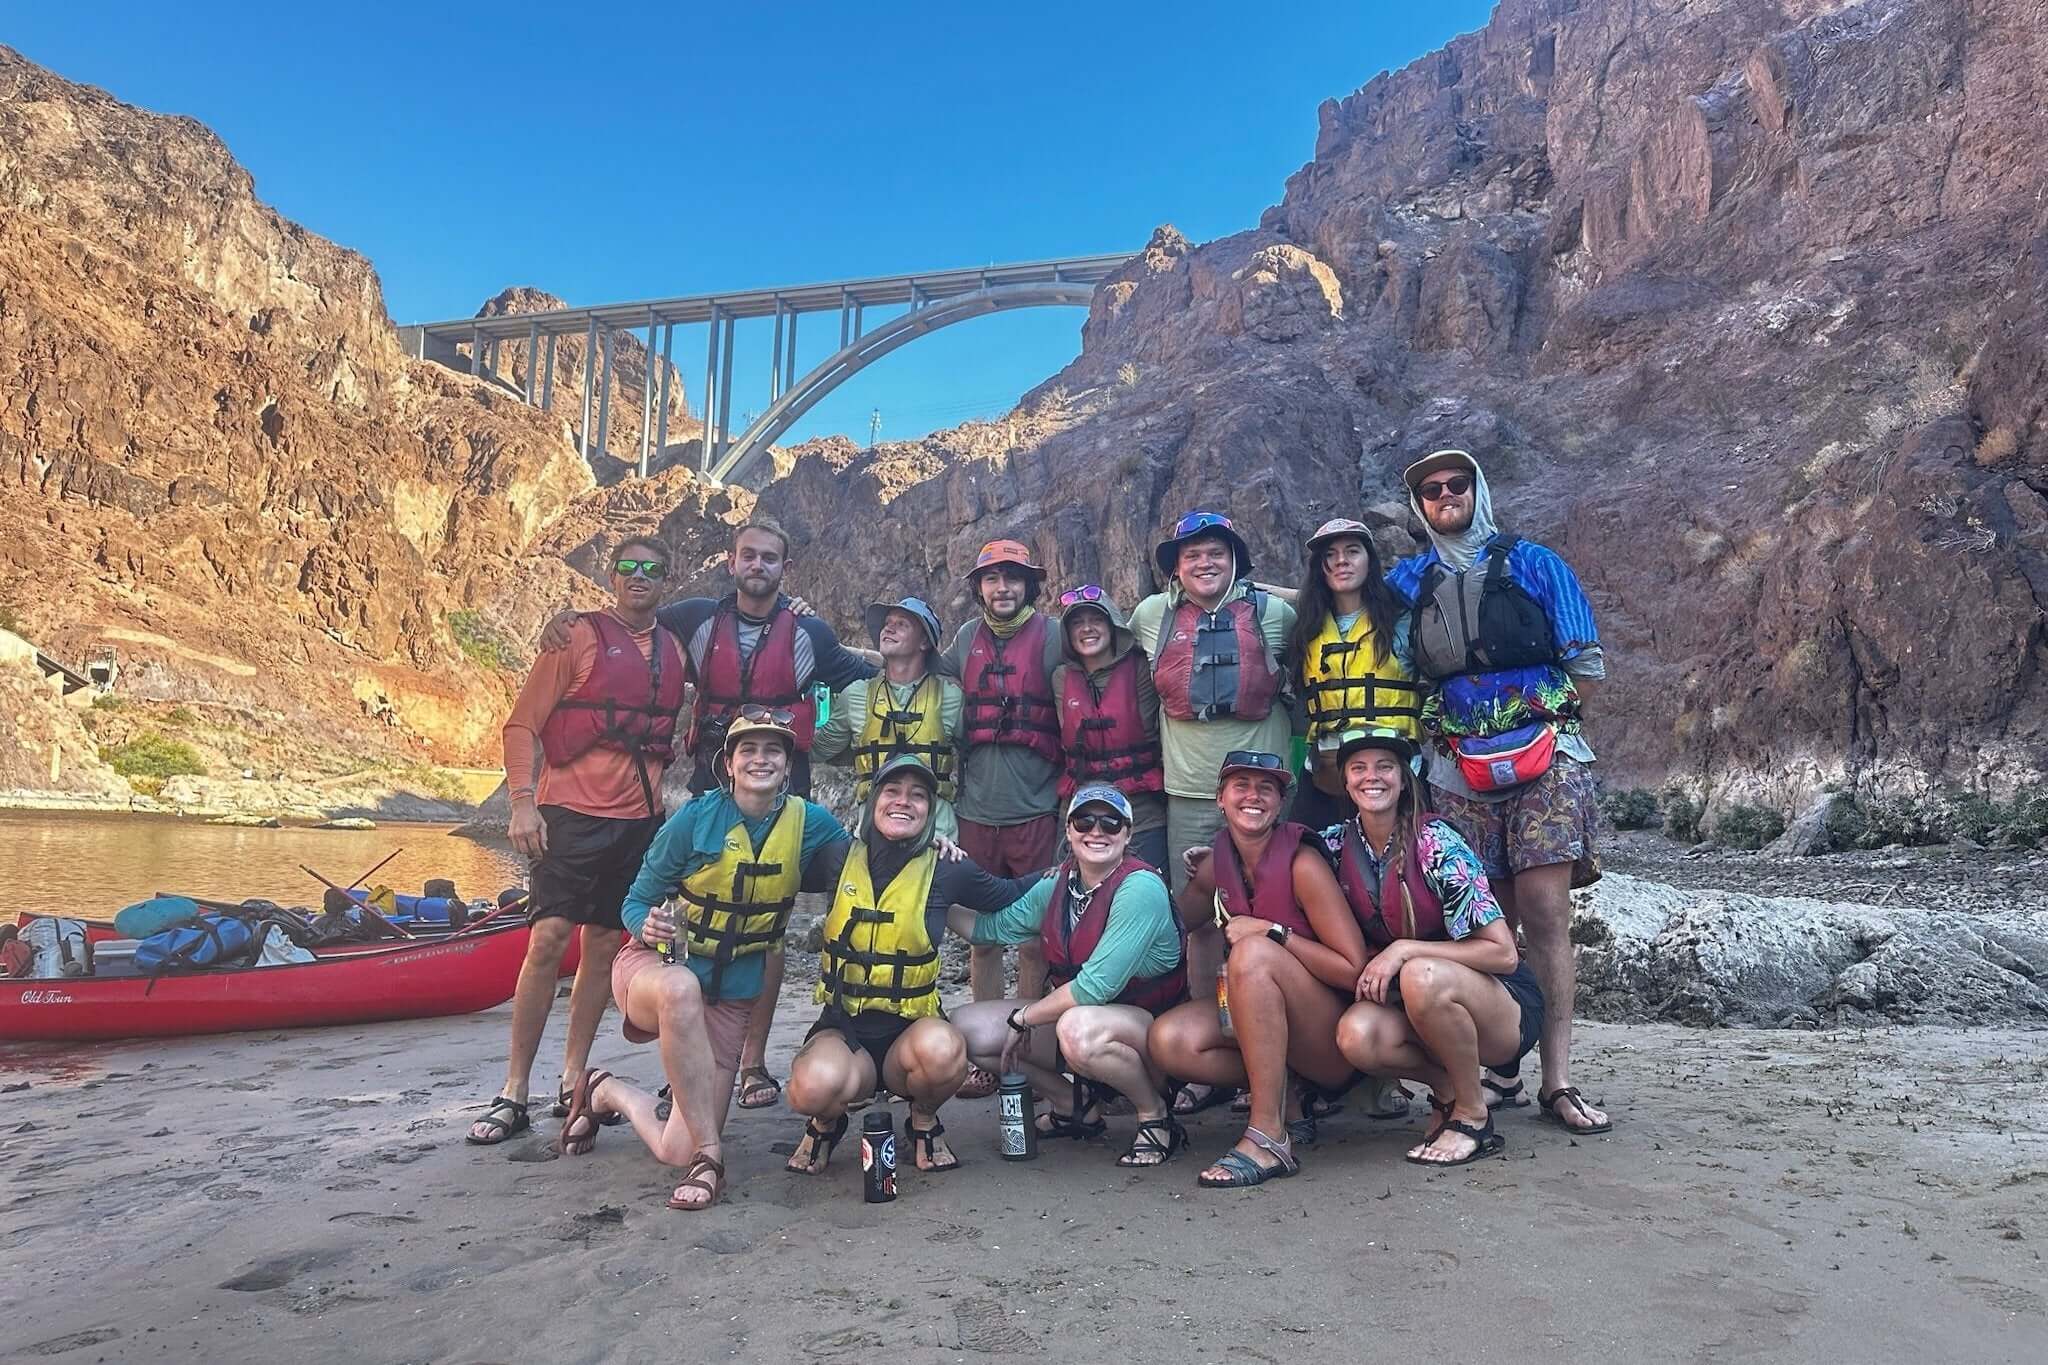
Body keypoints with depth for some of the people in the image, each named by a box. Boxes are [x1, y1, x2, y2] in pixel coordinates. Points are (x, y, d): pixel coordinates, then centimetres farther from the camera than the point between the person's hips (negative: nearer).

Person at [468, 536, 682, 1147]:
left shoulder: (673, 650, 13)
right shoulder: (578, 635, -1)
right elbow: (522, 724, -3)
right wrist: (523, 802, -12)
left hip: (639, 818, 4)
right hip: (572, 810, -4)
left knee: (604, 945, 8)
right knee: (549, 939, -9)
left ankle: (573, 1081, 18)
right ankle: (514, 1093, 0)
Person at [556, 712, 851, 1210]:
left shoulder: (810, 823, -6)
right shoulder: (696, 817, -12)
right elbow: (636, 903, -5)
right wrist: (648, 926, -29)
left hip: (730, 996, 3)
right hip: (655, 966, -2)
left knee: (677, 1152, -5)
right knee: (681, 988, -42)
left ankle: (607, 1092, 26)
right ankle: (710, 1156, -27)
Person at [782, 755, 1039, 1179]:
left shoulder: (946, 869, -1)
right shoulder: (842, 858, 1)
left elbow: (1010, 895, 15)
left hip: (910, 1030, 0)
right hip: (843, 1027, 0)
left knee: (941, 1048, -36)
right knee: (816, 1085, -34)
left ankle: (924, 1121, 1)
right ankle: (825, 1123, 7)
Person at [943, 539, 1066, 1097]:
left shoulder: (1050, 638, 1)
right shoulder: (966, 640, 11)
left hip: (1035, 812, -3)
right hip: (977, 813, 4)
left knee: (1035, 940, 1)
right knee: (982, 938, 9)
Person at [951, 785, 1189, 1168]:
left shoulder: (1141, 888, -22)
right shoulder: (1056, 885, 1)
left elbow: (1095, 987, -26)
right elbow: (989, 927, 10)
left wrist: (1022, 1018, -15)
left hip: (1152, 1026, -7)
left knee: (1079, 1027, -39)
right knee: (968, 1026, -6)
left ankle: (1155, 1115, -9)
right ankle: (1074, 1106, 14)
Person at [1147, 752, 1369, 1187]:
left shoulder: (1302, 863, -15)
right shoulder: (1215, 865, 2)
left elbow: (1354, 970, -18)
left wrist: (1272, 931, -21)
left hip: (1335, 1042, -5)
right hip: (1263, 1025, 6)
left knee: (1253, 951, -32)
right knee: (1170, 1040, -20)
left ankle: (1269, 1136, -27)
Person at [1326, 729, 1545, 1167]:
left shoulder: (1436, 843, -18)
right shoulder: (1338, 844, -4)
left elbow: (1503, 953, -19)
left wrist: (1404, 950, -25)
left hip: (1506, 1006, -4)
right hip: (1413, 1003, 4)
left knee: (1422, 977, -36)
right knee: (1356, 1034, -29)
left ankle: (1474, 1114, -12)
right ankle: (1447, 1089, 2)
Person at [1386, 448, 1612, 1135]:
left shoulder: (1534, 563, 7)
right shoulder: (1408, 581, 14)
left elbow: (1585, 663, 8)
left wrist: (1543, 725, 7)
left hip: (1544, 758, -2)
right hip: (1458, 770, 2)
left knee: (1545, 914, -8)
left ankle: (1557, 1081, -5)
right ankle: (1501, 1071, 13)